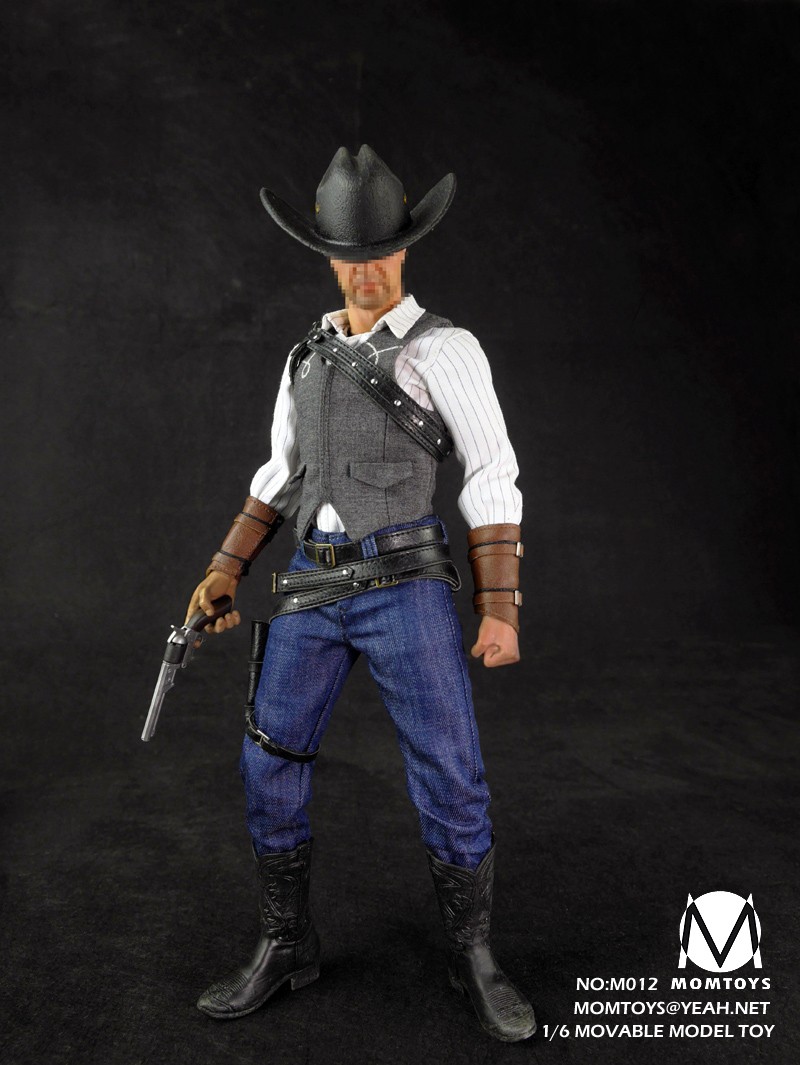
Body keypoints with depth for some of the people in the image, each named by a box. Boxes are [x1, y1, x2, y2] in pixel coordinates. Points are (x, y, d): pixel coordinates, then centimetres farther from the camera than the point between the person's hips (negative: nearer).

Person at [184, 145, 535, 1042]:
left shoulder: (446, 348, -2)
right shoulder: (307, 358, 16)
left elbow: (493, 482, -5)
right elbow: (281, 476, 19)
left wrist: (502, 611, -9)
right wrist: (224, 570, 8)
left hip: (407, 587, -4)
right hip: (313, 591, 5)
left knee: (450, 775, -4)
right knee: (269, 768, 4)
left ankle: (471, 955, 17)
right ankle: (286, 947, 22)